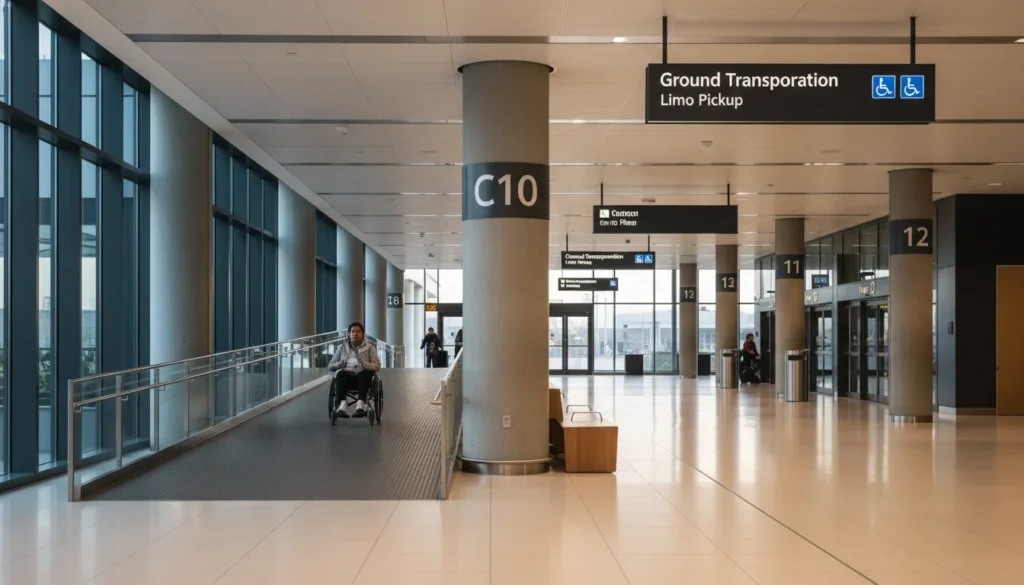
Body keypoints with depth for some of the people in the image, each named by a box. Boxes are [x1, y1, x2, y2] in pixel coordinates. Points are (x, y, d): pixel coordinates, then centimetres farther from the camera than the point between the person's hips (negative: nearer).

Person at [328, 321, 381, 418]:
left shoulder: (370, 347, 16)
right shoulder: (343, 347, 20)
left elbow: (377, 366, 5)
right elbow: (330, 366, 17)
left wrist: (364, 364, -16)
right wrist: (340, 364, -7)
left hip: (362, 376, -1)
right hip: (346, 375, 1)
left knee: (365, 373, -37)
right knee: (341, 373, -35)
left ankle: (360, 405, -57)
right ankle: (341, 405, -56)